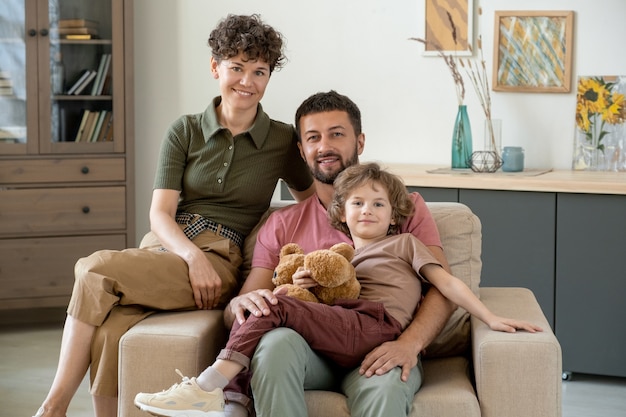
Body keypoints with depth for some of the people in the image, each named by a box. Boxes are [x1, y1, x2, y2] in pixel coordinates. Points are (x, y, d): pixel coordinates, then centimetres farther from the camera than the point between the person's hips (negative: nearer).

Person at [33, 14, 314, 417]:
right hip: (162, 248, 2)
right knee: (109, 331, -32)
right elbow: (160, 213, 3)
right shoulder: (185, 131, 11)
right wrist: (192, 256, -16)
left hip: (219, 262, -2)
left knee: (96, 270, -28)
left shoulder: (283, 140, 9)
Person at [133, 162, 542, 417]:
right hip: (340, 340, 6)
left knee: (275, 304, -21)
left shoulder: (404, 244, 22)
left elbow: (447, 281, 11)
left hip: (372, 328, -5)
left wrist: (490, 317, 0)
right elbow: (322, 307, 25)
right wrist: (304, 288, 3)